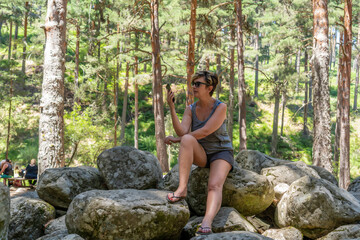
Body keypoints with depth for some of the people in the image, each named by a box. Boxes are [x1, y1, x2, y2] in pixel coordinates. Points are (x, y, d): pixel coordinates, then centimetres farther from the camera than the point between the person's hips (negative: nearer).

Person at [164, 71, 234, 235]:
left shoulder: (220, 107, -12)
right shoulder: (190, 109, 1)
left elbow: (205, 131, -22)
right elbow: (182, 132, -15)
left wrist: (176, 140, -17)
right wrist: (172, 108, -24)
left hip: (221, 153, -3)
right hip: (200, 155, 3)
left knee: (215, 186, -33)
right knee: (187, 140, -32)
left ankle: (206, 224, -56)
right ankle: (182, 188, -38)